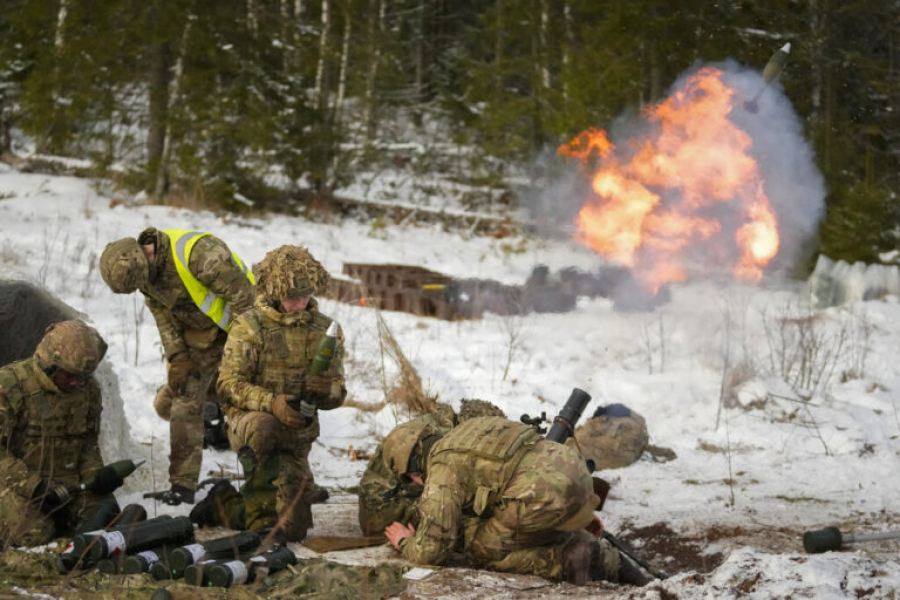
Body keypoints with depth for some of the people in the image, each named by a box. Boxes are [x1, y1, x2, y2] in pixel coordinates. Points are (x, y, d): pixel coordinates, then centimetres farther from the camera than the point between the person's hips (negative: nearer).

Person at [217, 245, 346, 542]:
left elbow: (338, 392, 7)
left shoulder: (326, 331, 5)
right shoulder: (250, 326, -7)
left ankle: (231, 505, 24)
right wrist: (271, 403, -30)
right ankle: (260, 516, -27)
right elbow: (228, 383, -13)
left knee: (293, 528, -8)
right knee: (262, 426, -42)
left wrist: (326, 391, -19)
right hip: (250, 422, -4)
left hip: (296, 438, 4)